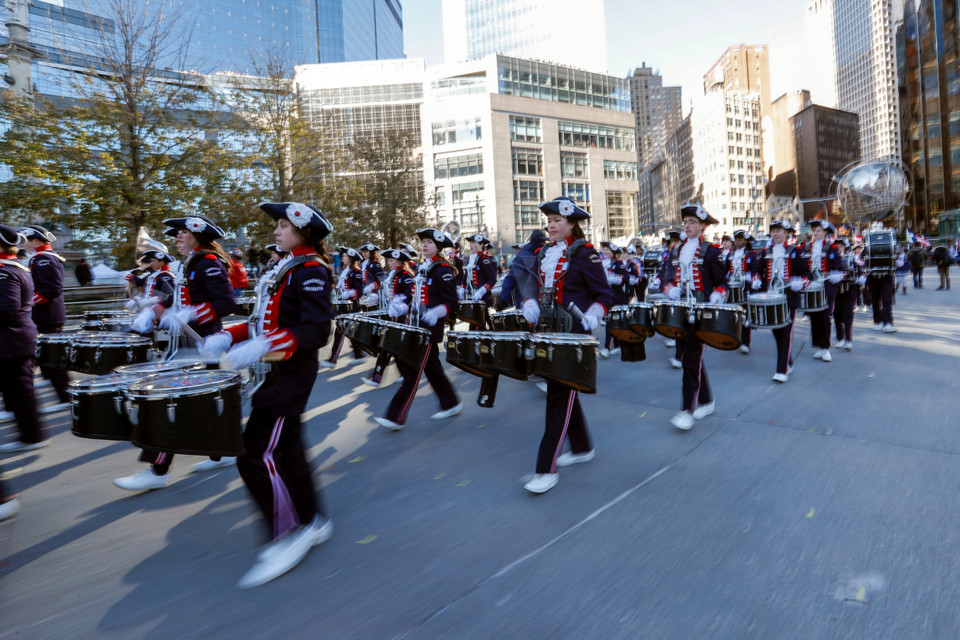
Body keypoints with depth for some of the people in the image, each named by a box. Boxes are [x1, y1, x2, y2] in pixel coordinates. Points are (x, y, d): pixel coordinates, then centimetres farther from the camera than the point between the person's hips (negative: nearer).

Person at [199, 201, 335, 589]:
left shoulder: (311, 271, -14)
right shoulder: (287, 268, 16)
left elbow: (316, 332, -25)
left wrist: (261, 348, -33)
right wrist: (230, 337, 5)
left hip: (293, 373, -10)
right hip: (280, 372, 10)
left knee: (256, 456, -8)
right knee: (287, 452, 16)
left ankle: (287, 537, 8)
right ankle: (313, 523, 32)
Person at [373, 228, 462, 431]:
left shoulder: (443, 270, -9)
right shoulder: (421, 269, 16)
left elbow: (451, 303, -13)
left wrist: (436, 312, -31)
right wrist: (403, 308, 4)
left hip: (430, 328, -9)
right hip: (417, 326, 9)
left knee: (413, 370, -8)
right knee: (431, 368, 15)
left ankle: (396, 418, -2)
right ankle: (451, 404, 31)